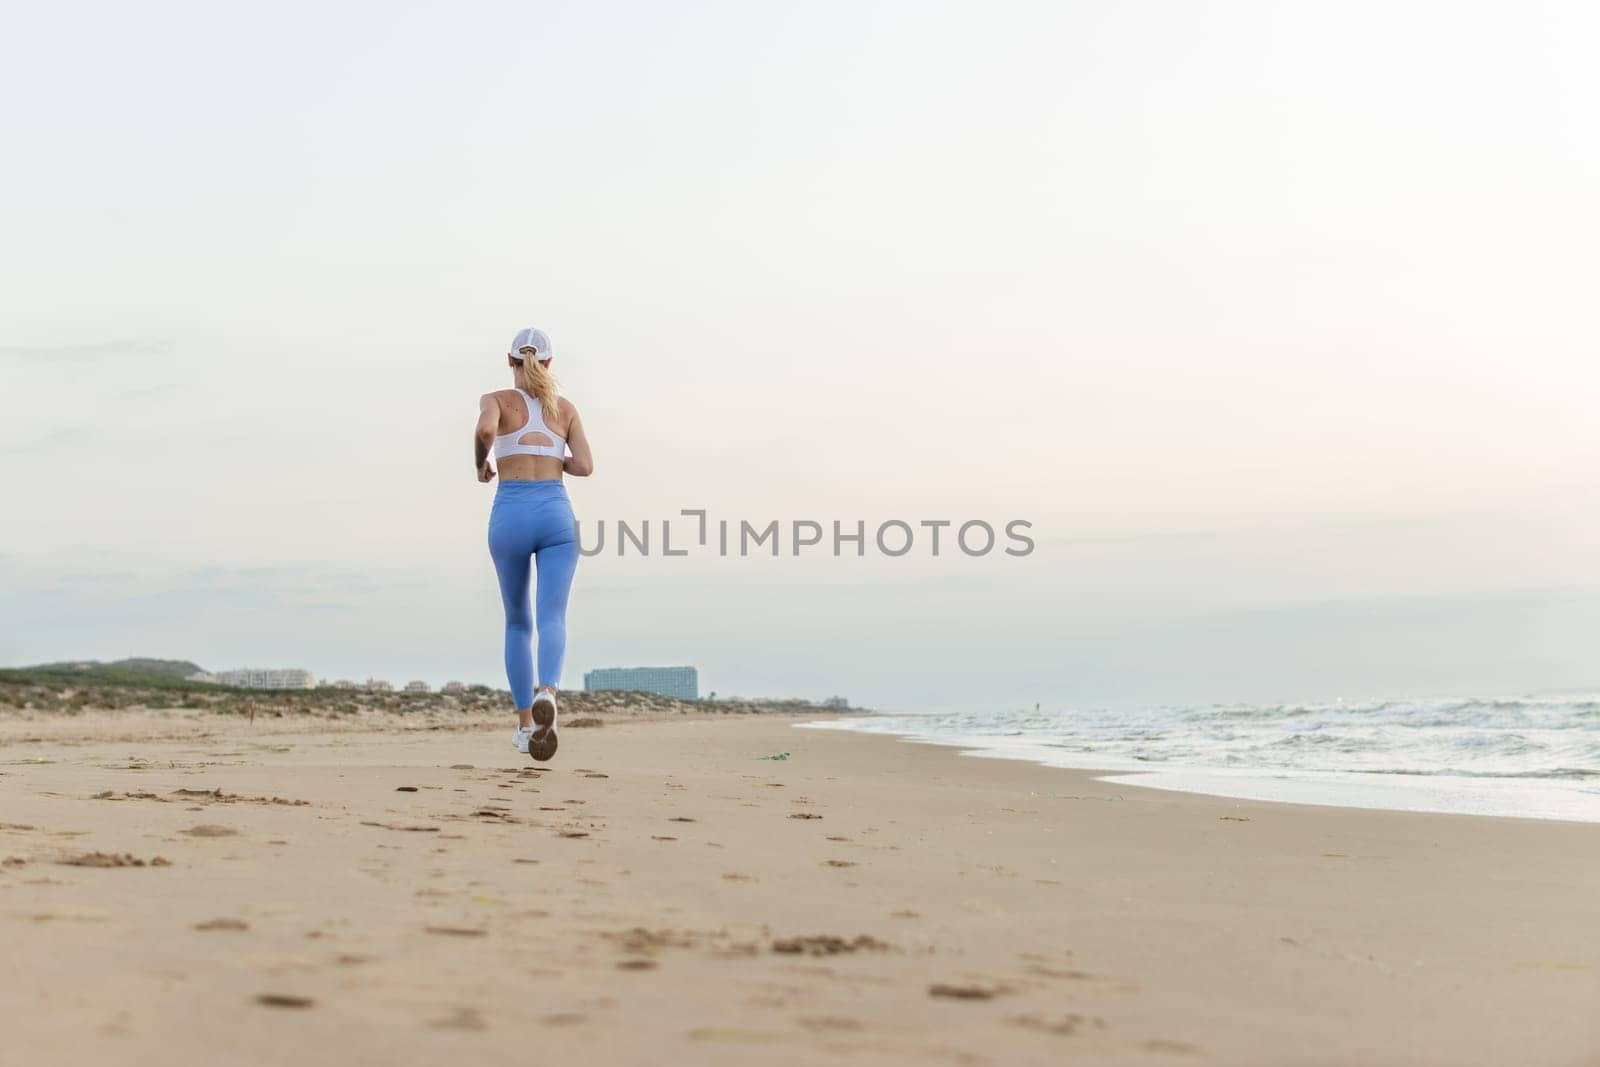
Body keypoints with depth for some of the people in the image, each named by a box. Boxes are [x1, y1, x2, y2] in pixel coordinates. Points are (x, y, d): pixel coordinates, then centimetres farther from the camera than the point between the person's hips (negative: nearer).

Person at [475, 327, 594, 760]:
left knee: (517, 622, 18)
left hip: (510, 516, 0)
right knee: (552, 620, -13)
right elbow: (585, 466, 3)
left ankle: (525, 724, 18)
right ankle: (546, 692, -44)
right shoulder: (565, 407, 13)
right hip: (556, 514, 0)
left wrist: (481, 463, 2)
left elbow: (485, 428, -19)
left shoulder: (496, 399, 6)